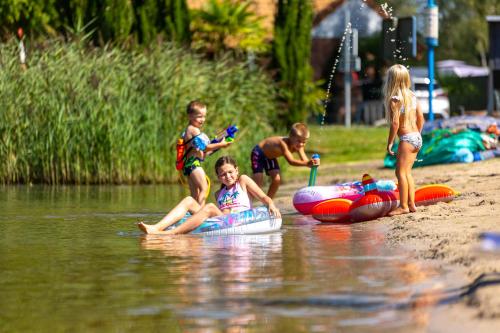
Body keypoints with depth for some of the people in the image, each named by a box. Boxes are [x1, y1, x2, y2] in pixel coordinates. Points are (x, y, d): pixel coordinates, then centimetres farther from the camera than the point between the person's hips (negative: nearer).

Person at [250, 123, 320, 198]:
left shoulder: (298, 147, -19)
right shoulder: (283, 143, -42)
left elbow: (305, 161, -26)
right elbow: (291, 161, -52)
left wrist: (312, 162, -51)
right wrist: (307, 163, -67)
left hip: (270, 156, 7)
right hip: (258, 153, -7)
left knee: (277, 180, -2)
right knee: (258, 182, -15)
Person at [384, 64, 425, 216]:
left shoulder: (394, 100, -13)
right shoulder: (412, 96, 9)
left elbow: (395, 123, -17)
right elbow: (420, 118, 13)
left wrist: (390, 142, -9)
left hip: (406, 139, -8)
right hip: (417, 137, 8)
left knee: (400, 172, -5)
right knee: (407, 172, 14)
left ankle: (403, 206, -7)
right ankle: (411, 203, 14)